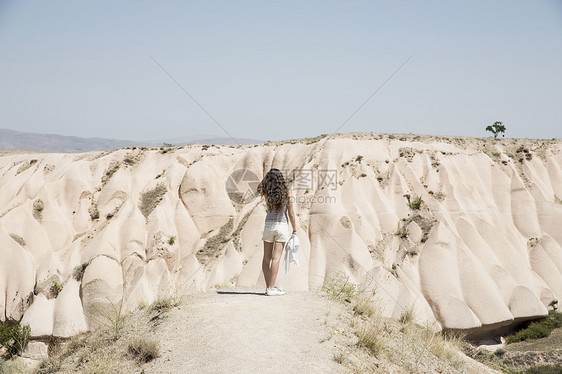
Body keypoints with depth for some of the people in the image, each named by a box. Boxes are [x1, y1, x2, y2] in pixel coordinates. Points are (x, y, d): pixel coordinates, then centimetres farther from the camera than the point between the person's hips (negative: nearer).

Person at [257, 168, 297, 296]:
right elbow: (291, 213, -4)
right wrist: (294, 229, 5)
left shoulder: (267, 192, -2)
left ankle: (269, 286, 16)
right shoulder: (287, 191, -7)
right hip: (282, 225, -2)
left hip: (269, 225, 2)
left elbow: (260, 187, 24)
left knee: (266, 258, 11)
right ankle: (271, 288, -8)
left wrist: (267, 176, 10)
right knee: (276, 258, -6)